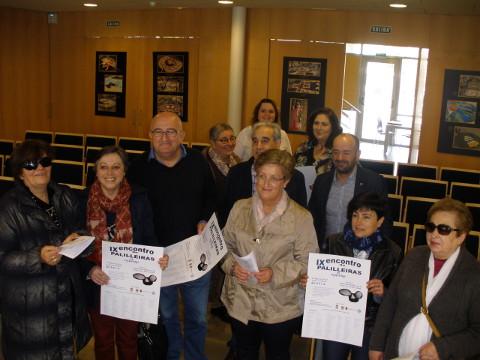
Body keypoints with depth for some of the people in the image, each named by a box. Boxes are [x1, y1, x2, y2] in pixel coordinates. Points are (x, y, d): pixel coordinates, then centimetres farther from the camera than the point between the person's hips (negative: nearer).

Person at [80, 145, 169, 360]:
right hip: (97, 286, 0)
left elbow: (148, 238, -4)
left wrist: (159, 257, -24)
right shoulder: (84, 201, -8)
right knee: (103, 342, 22)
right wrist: (89, 269, -19)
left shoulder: (139, 199, -9)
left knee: (128, 341, 21)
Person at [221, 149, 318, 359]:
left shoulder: (301, 217, -13)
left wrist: (275, 273, -24)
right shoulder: (240, 208, -1)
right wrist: (232, 266, -12)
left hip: (280, 308, -3)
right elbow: (226, 246, 8)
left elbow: (307, 261, -11)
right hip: (240, 303, 3)